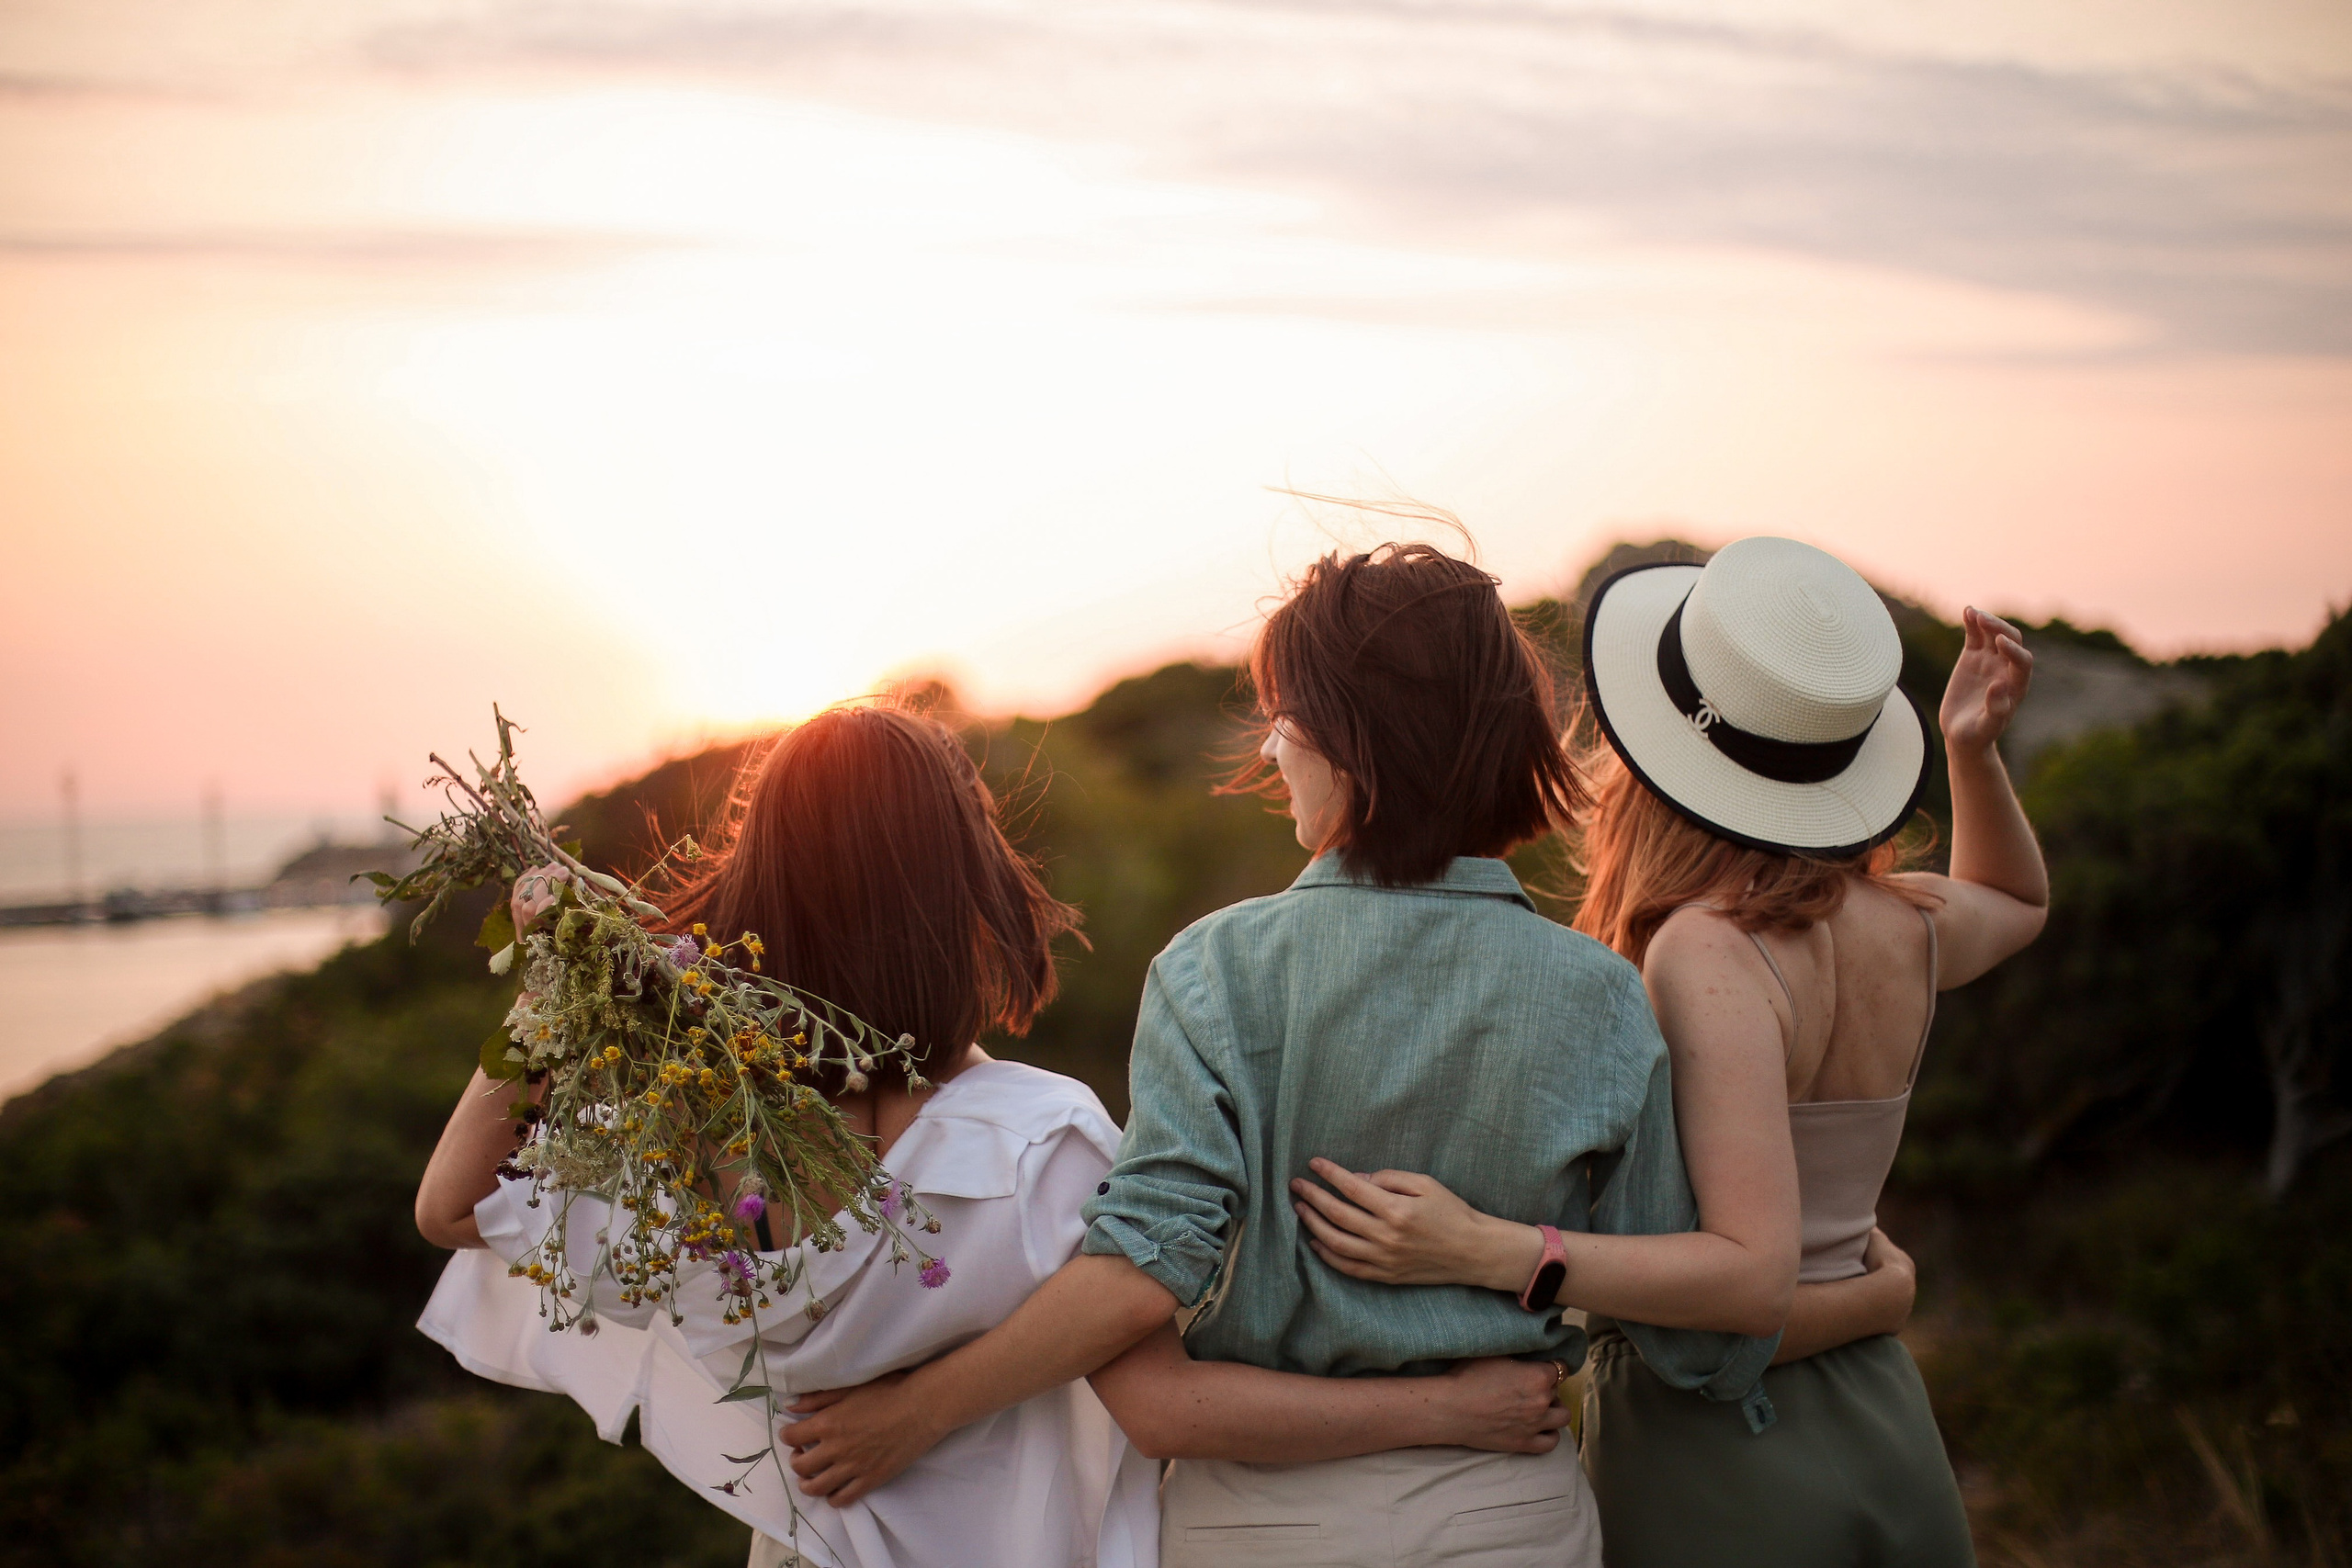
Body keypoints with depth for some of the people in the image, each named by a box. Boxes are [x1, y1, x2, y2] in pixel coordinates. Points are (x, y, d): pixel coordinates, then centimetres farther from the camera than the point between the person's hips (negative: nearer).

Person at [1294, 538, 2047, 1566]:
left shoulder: (1711, 952, -21)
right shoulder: (1900, 930, 0)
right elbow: (2018, 900, 26)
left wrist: (1484, 1250, -32)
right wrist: (1974, 750, 10)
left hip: (1712, 1455, -7)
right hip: (1888, 1443, 7)